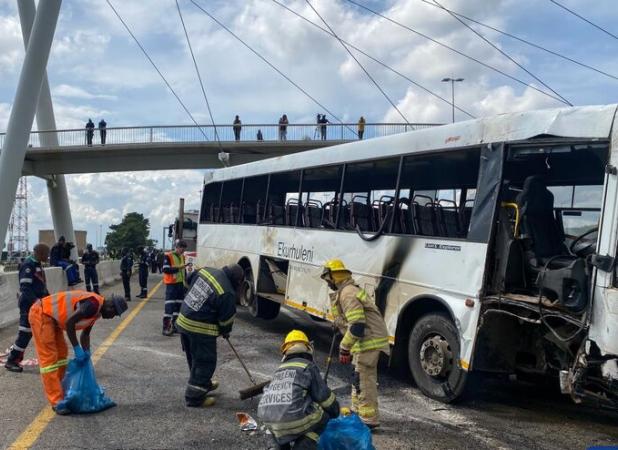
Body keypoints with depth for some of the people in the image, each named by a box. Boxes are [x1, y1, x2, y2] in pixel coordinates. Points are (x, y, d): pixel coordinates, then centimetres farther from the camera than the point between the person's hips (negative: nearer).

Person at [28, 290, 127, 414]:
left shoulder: (97, 310, 8)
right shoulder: (93, 304, -24)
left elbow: (85, 334, 17)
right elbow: (69, 322, -25)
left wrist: (86, 353, 5)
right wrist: (77, 348, -19)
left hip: (51, 317, 10)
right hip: (41, 314, -10)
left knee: (61, 354, 15)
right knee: (49, 359, -9)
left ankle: (58, 392, 25)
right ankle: (57, 402, -7)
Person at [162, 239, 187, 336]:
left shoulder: (182, 257, 14)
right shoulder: (168, 256, -8)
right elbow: (165, 269, -18)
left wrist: (186, 282, 17)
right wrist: (178, 267, -24)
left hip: (180, 284, 7)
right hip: (171, 284, -7)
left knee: (179, 305, 9)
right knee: (169, 306, -10)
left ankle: (174, 325, 17)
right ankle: (166, 327, -7)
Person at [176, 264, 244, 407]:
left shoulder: (206, 270, 0)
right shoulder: (227, 293, -20)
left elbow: (190, 279, 19)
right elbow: (227, 318, -8)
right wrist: (226, 332, 12)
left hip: (184, 321, 9)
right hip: (200, 330, -8)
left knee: (194, 358, 23)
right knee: (205, 362, 5)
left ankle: (204, 384, 43)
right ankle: (195, 397, 11)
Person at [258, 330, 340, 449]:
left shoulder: (280, 369, 24)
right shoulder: (308, 366, 6)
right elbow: (324, 396, 9)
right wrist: (335, 412, 31)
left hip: (268, 422, 6)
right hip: (293, 420, -6)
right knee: (323, 417, 18)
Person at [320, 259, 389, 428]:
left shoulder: (347, 293, -19)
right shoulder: (348, 290, 16)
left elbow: (357, 326, -25)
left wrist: (344, 348, -19)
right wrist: (347, 346, 26)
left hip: (368, 342, -11)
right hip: (367, 340, 11)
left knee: (364, 379, -6)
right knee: (359, 377, 21)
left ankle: (369, 419, 1)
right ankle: (357, 412, 33)